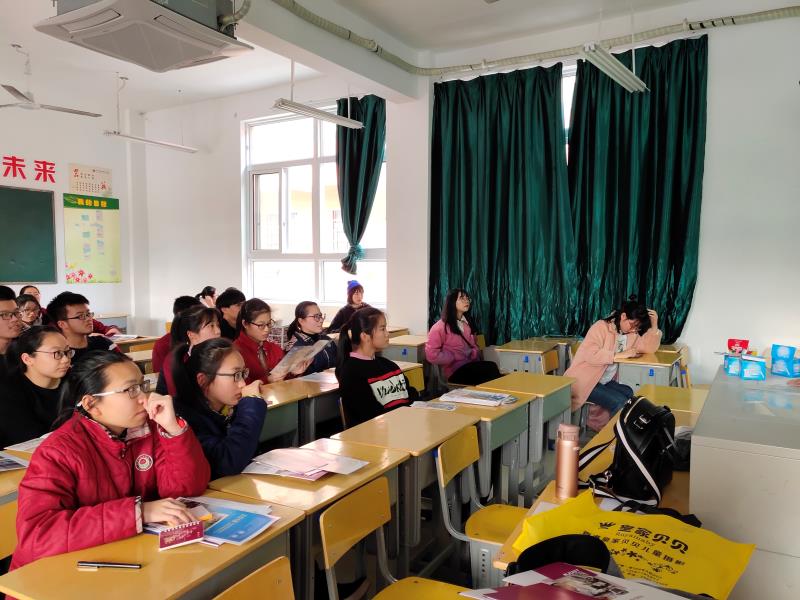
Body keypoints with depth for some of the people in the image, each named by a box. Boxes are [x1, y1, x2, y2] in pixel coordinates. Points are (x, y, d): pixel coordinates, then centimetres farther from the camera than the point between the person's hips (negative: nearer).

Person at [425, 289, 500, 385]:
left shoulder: (467, 322, 17)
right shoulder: (440, 327, -4)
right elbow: (432, 355, -10)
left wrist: (473, 354, 2)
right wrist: (455, 357, -10)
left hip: (471, 365, 6)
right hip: (455, 371, -6)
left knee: (491, 367, -30)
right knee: (491, 368, -31)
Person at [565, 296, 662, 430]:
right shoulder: (601, 327, -16)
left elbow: (649, 348, 2)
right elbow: (590, 355, -29)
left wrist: (654, 326, -8)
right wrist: (619, 355, -28)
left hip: (605, 381, 8)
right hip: (585, 381, -8)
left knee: (630, 396, -12)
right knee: (619, 403, -20)